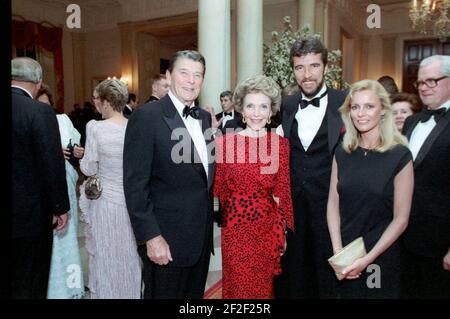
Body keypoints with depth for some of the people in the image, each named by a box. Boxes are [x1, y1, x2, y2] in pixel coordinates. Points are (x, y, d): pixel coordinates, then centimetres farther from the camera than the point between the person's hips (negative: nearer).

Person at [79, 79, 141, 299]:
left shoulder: (95, 127, -16)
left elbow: (89, 169, -9)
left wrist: (83, 157, 10)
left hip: (105, 202, -3)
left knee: (105, 256, 14)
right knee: (130, 256, 19)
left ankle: (106, 292, 30)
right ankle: (131, 291, 36)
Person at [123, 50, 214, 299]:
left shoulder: (204, 117, 8)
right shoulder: (147, 117, -13)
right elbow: (135, 184, -16)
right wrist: (151, 237, -18)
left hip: (201, 236, 7)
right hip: (167, 239, -6)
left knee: (195, 294, 20)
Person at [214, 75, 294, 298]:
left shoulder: (280, 143, 0)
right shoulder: (225, 142, -6)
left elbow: (283, 191, 4)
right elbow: (218, 189, 1)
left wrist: (283, 230, 4)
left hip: (268, 226, 2)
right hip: (235, 225, -2)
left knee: (264, 285, 18)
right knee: (238, 285, 11)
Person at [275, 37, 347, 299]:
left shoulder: (346, 103, -7)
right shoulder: (286, 105, 5)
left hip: (329, 204, -3)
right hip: (291, 204, 3)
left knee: (328, 276, 14)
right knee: (291, 275, 17)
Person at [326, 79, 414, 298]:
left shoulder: (400, 156, -11)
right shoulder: (342, 152, -1)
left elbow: (400, 219, -10)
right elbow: (333, 204, -1)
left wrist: (367, 259, -15)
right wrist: (338, 251, -10)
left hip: (381, 255, -3)